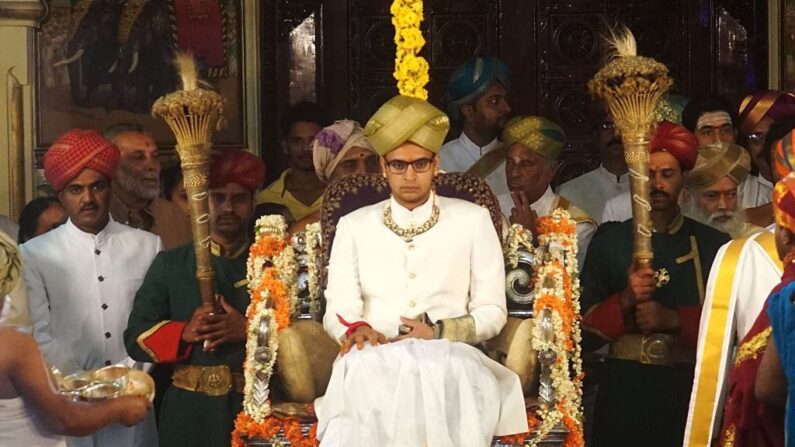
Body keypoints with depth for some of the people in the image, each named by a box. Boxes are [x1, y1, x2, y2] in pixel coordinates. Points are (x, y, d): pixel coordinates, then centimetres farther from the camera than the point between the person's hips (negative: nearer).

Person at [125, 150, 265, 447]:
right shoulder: (170, 264, 8)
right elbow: (136, 337, 3)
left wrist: (248, 331, -16)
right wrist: (184, 333, -13)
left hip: (255, 409, 0)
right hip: (190, 413, 1)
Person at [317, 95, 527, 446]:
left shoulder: (474, 221, 14)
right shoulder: (354, 226, 17)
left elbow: (493, 311, 9)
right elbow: (338, 311, 7)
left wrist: (439, 332, -10)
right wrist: (356, 329, -18)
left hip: (449, 357, 0)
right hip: (375, 360, 0)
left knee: (449, 381, -38)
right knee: (365, 373, -38)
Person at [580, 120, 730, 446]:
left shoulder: (713, 244, 5)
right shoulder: (608, 242, 4)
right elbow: (584, 333, 1)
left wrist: (674, 320, -14)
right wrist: (624, 303, -15)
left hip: (690, 386, 0)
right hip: (623, 387, 0)